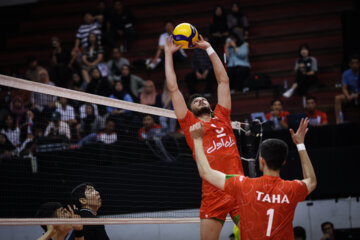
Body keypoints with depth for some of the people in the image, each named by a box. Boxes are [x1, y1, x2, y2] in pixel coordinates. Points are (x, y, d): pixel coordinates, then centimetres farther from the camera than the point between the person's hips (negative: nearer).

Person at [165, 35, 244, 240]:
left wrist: (209, 49, 29)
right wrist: (169, 54, 20)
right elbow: (173, 88, 13)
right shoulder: (190, 123, 12)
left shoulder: (221, 118, 18)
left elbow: (223, 80, 25)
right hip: (213, 196, -2)